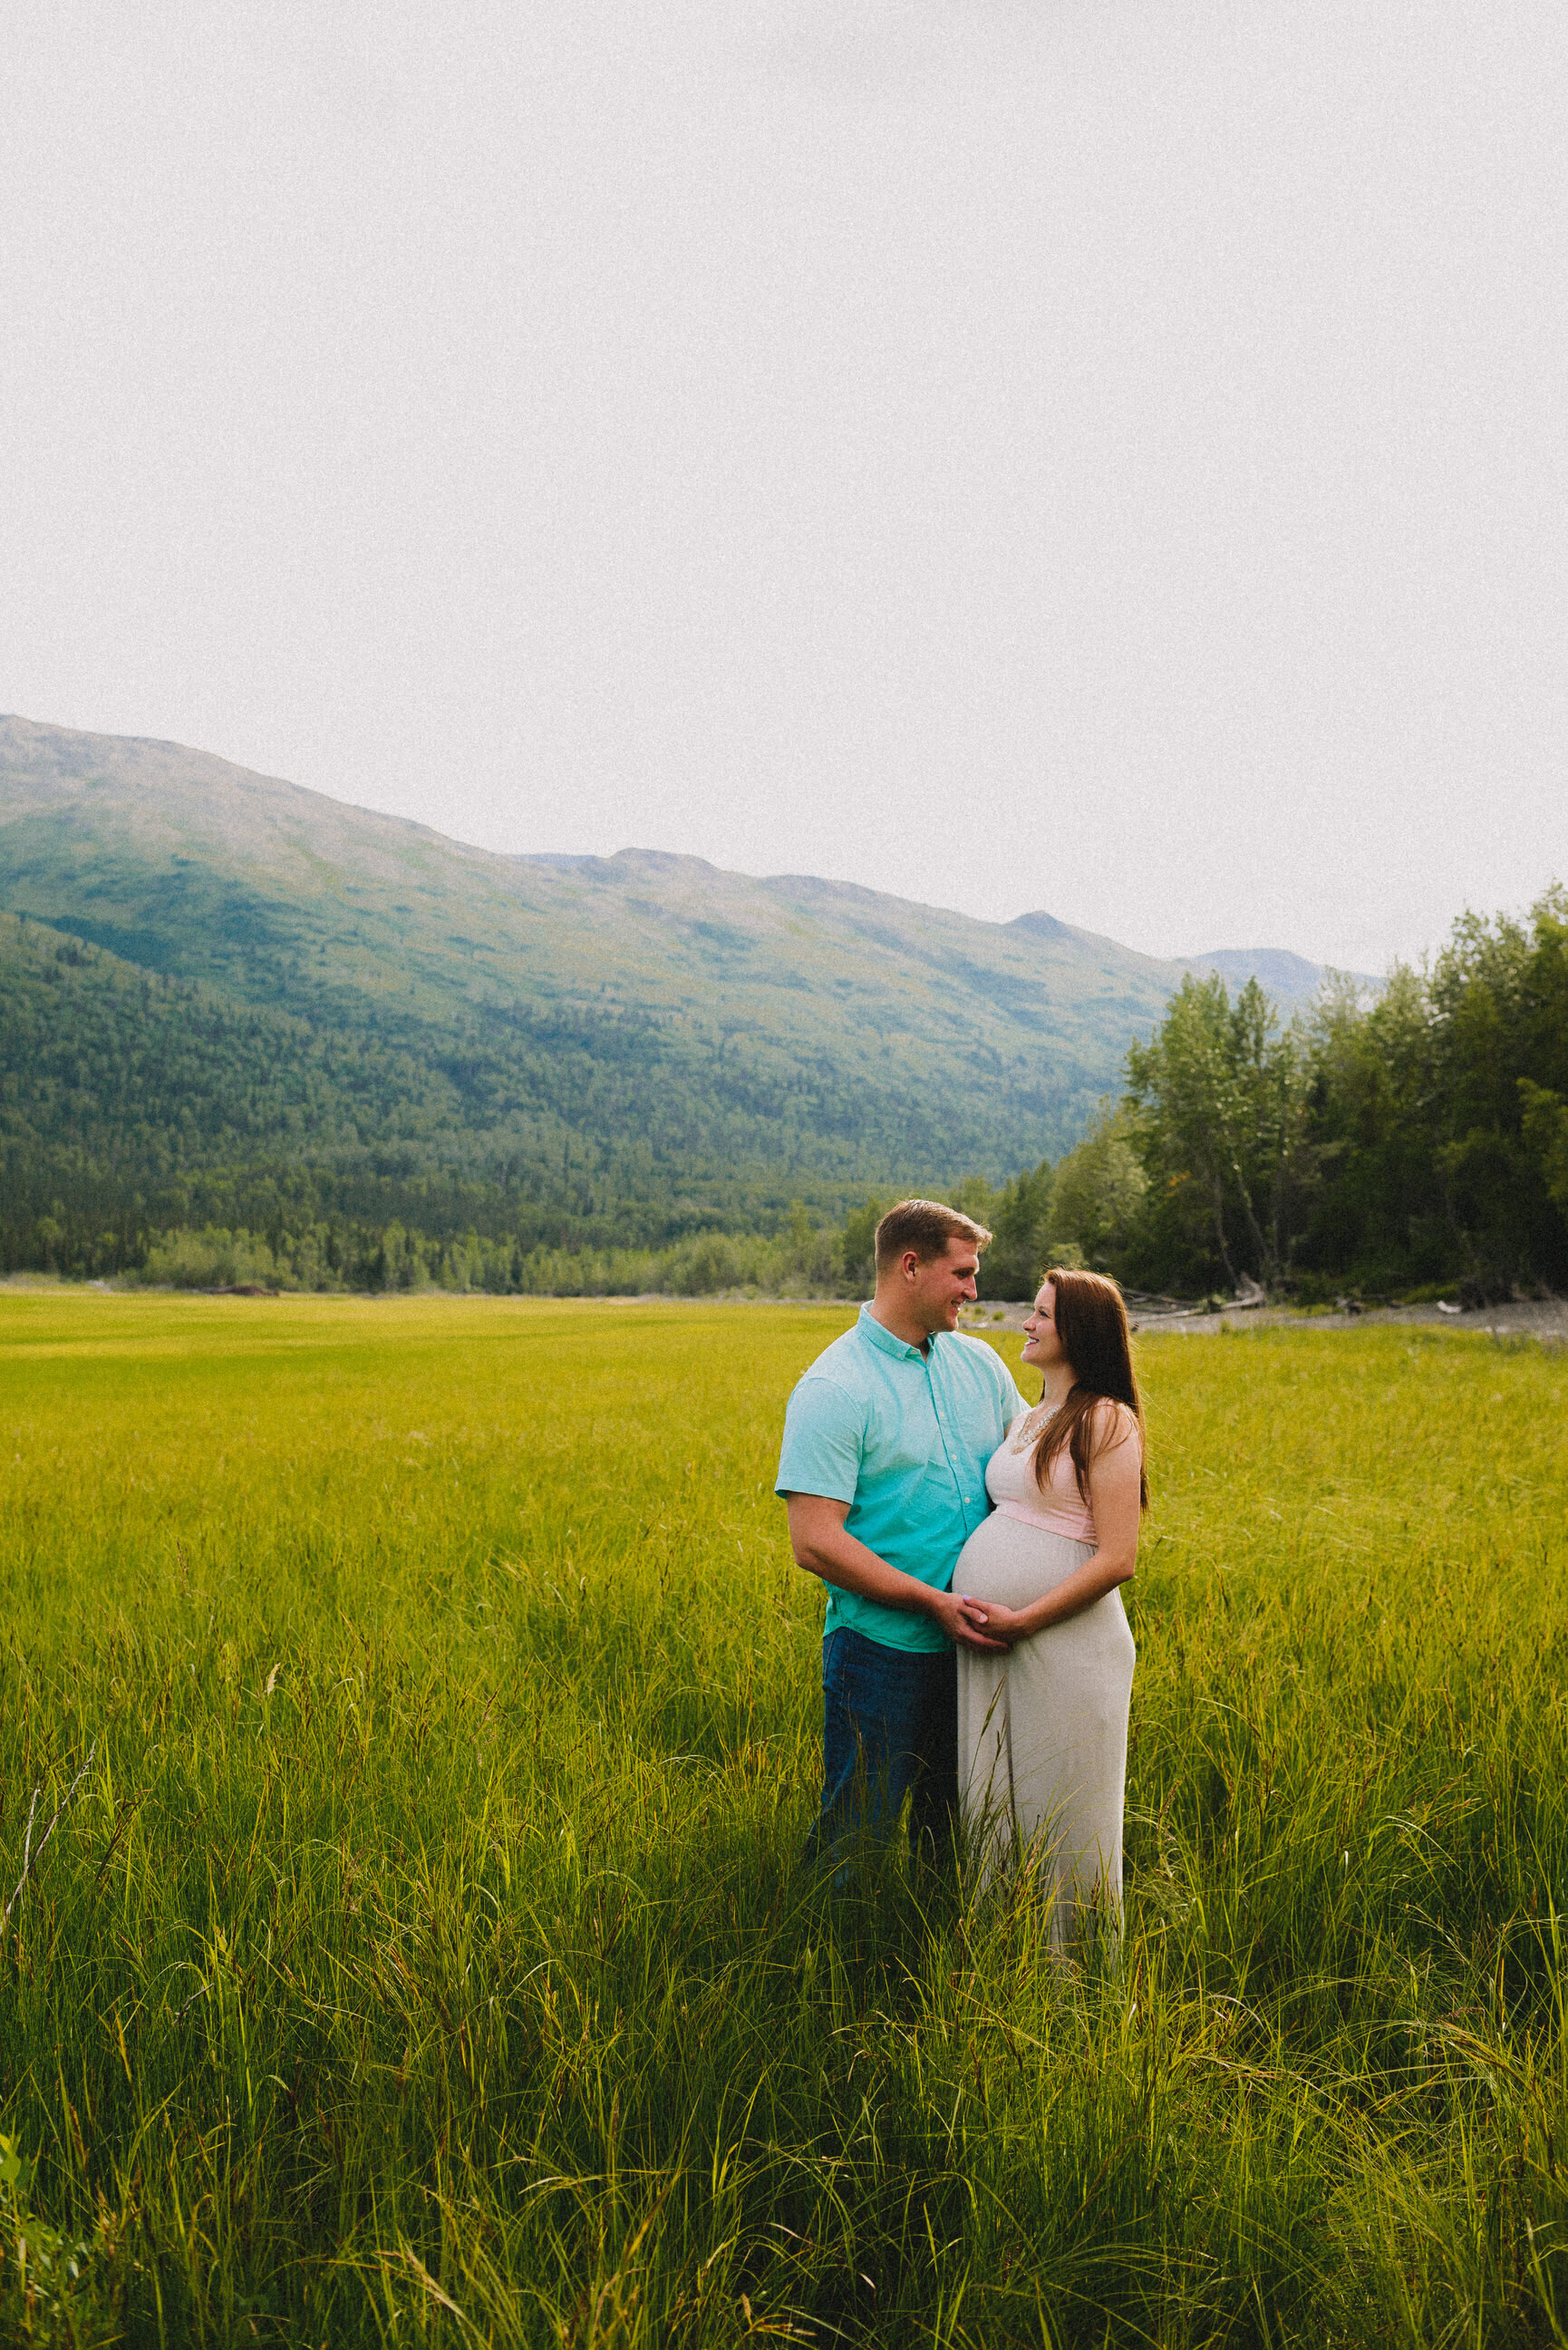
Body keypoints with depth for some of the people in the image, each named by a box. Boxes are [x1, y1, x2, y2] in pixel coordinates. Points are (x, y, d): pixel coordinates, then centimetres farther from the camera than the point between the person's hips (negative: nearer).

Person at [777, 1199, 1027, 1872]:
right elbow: (815, 1542, -18)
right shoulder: (834, 1389, -14)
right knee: (860, 1831, 4)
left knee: (957, 1823, 18)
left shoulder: (979, 1362, 6)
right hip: (884, 1647, -6)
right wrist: (934, 1602, -20)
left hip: (975, 1641, 6)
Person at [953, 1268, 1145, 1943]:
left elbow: (1117, 1560, -15)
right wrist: (976, 1615, 7)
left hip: (1066, 1646, -7)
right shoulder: (1025, 1421, 14)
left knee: (1064, 1830, 4)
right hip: (989, 1645, 7)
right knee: (990, 1817, 14)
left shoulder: (1107, 1421, -9)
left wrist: (1021, 1621, -16)